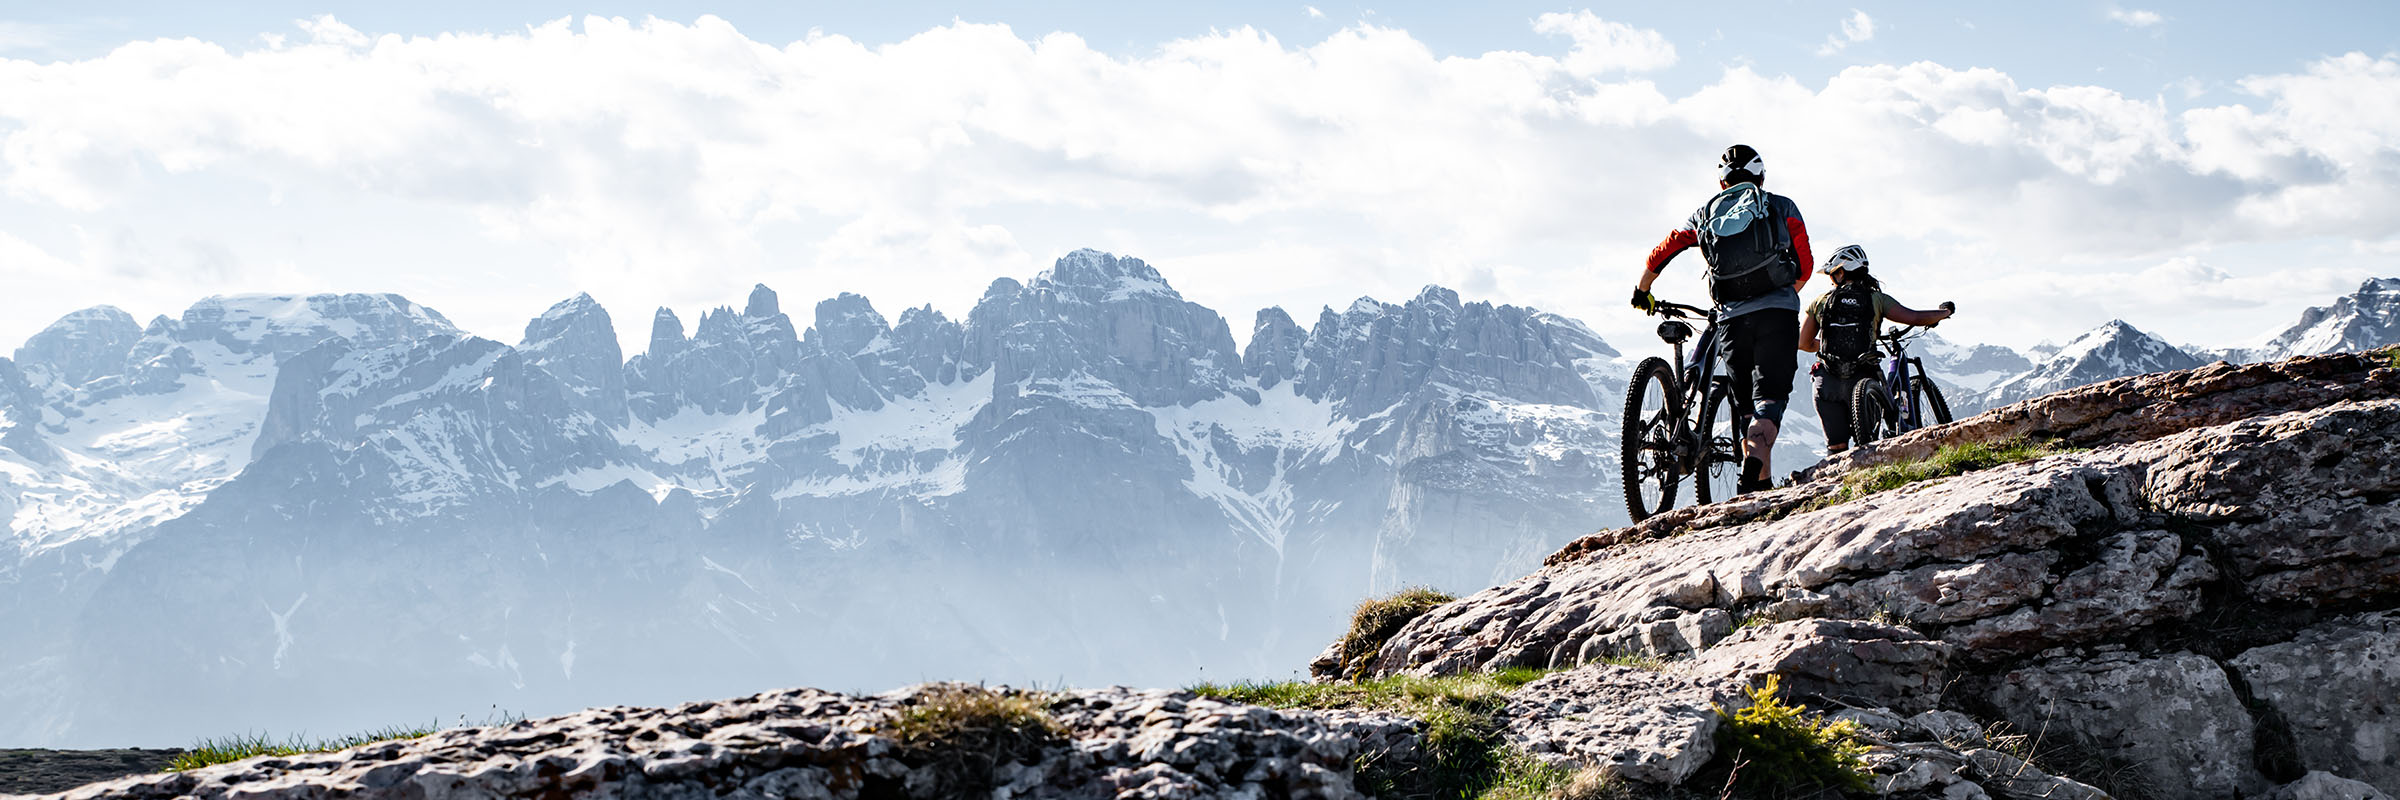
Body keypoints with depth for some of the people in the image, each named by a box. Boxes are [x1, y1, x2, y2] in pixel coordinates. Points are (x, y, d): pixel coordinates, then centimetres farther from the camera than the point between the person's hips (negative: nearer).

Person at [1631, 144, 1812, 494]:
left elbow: (1658, 256, 17)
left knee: (1747, 404, 14)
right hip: (1778, 313, -2)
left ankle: (1763, 485, 9)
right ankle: (1754, 461, -33)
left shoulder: (1706, 214, 18)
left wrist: (1642, 293, 34)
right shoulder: (1782, 207, 14)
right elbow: (1805, 268, 15)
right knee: (1769, 399, -6)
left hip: (1732, 319, 2)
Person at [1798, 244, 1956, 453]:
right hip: (1861, 380, -1)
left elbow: (1804, 344, 11)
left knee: (1836, 447, 6)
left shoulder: (1821, 302, 6)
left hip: (1827, 384, 1)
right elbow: (1915, 318, 0)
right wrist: (1945, 312, 19)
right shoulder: (1876, 299, 3)